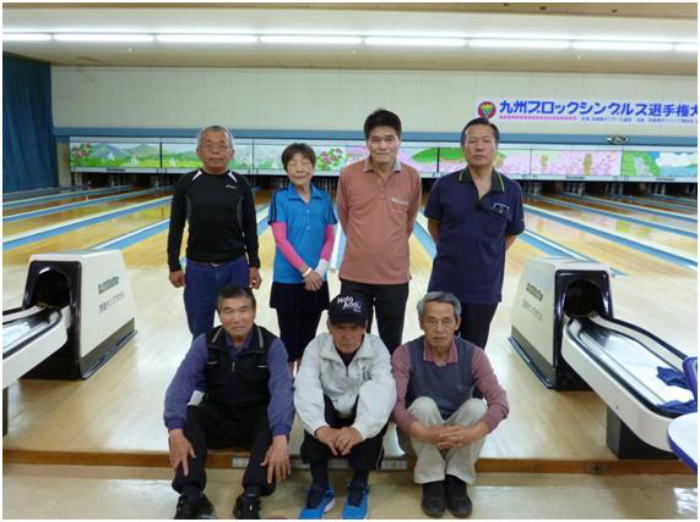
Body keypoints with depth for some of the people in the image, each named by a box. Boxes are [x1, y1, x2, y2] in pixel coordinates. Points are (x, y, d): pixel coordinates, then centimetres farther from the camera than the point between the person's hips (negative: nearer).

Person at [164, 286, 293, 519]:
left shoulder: (272, 345, -13)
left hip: (256, 421, -2)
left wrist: (280, 438, -43)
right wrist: (175, 431, -34)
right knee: (188, 415, -26)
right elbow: (180, 385, -17)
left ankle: (251, 496, -37)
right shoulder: (205, 343, -8)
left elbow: (281, 389, -27)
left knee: (275, 419, -33)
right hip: (218, 419, 2)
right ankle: (191, 495, -31)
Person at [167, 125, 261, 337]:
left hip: (235, 266, 0)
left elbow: (250, 227, 3)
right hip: (198, 268, 0)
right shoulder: (186, 183, -2)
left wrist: (254, 265, 0)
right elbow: (176, 227, 2)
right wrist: (174, 266, -1)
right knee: (201, 331, 11)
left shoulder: (240, 184, -1)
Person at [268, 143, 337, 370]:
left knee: (309, 337, 13)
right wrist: (305, 271, -16)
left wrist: (320, 270, -9)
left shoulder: (324, 199, 3)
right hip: (288, 280, -3)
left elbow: (329, 238, 5)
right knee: (289, 338, 6)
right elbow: (281, 240, -11)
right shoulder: (280, 198, -6)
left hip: (317, 280, 3)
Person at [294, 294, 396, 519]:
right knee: (316, 401, -30)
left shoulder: (376, 348, -14)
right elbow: (305, 388, -29)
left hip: (362, 424, 0)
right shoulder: (316, 346, -13)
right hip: (328, 422, 1)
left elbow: (384, 390, -32)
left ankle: (359, 486, -18)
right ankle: (320, 487, -20)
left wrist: (359, 429, -50)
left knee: (371, 393, -30)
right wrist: (320, 428, -48)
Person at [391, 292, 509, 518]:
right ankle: (432, 482, -15)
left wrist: (471, 434, -39)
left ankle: (456, 481, -12)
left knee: (477, 406, -26)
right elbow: (394, 404, -26)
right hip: (418, 436, -1)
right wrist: (425, 433, -43)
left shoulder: (473, 355, -12)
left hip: (459, 437, 1)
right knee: (424, 404, -31)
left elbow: (500, 403, -21)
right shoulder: (405, 355, -16)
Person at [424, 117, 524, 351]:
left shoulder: (511, 191, -4)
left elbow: (511, 233, 8)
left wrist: (488, 257, 1)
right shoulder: (445, 185, -7)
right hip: (445, 284, -1)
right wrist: (451, 253, 4)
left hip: (485, 288, 1)